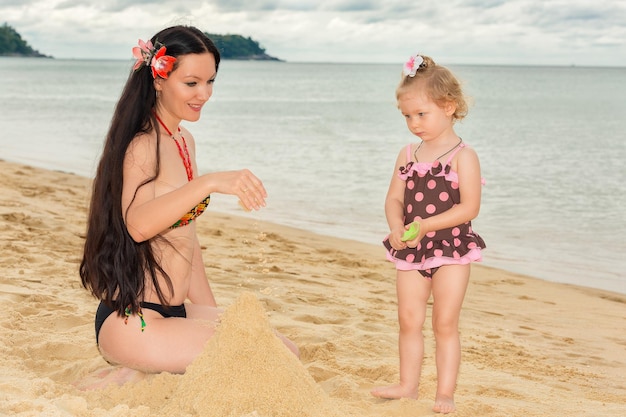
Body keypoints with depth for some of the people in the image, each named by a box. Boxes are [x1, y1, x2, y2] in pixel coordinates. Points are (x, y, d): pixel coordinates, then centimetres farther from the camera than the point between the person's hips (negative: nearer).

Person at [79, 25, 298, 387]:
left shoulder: (185, 141, 13)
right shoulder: (143, 146, -15)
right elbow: (138, 224, -36)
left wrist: (213, 313, 18)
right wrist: (210, 183, -46)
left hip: (175, 313, 9)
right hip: (131, 325, -9)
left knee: (286, 350, 8)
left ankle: (148, 377, 7)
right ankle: (135, 381, -4)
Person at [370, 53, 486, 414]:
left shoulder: (463, 156, -10)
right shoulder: (408, 155, 6)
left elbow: (469, 207, -17)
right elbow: (394, 198, 6)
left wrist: (424, 225, -23)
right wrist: (397, 227, -15)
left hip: (451, 248, -5)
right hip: (411, 250, 5)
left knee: (445, 323, 1)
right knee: (409, 320, 10)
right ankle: (408, 385, 21)